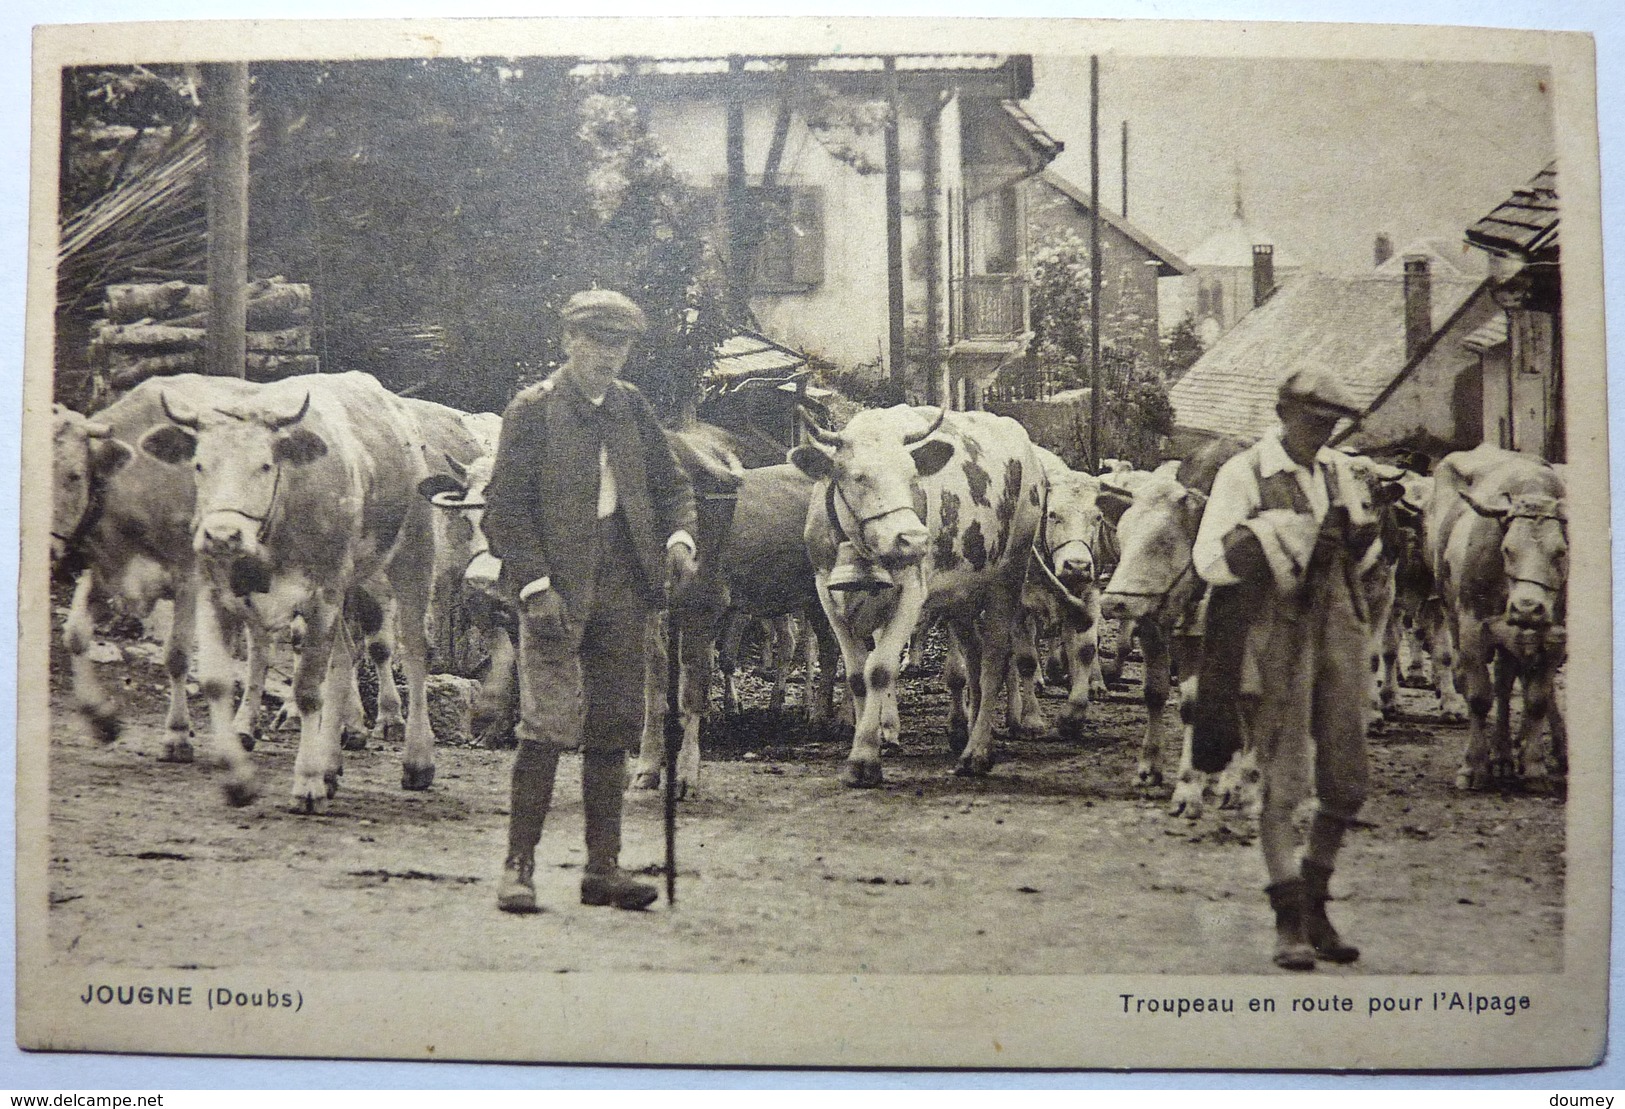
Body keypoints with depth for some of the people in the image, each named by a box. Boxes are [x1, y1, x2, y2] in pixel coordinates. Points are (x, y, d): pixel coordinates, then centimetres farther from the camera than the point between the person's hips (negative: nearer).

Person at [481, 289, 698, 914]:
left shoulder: (631, 406, 13)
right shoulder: (532, 410, -2)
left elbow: (670, 483, 19)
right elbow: (505, 508, -6)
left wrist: (679, 537, -1)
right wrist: (535, 584, -15)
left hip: (622, 586, 5)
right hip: (555, 587, -5)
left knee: (612, 730, 7)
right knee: (547, 724, -11)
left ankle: (603, 869, 14)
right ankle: (518, 866, 0)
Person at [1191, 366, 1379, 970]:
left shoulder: (1338, 471, 13)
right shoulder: (1243, 474, -5)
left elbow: (1361, 557, 23)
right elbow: (1208, 559, -14)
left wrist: (1361, 530, 1)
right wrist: (1272, 532, -23)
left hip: (1338, 630, 6)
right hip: (1275, 636, -6)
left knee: (1345, 784, 8)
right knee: (1283, 781, -4)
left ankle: (1315, 908, 24)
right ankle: (1288, 921, 5)